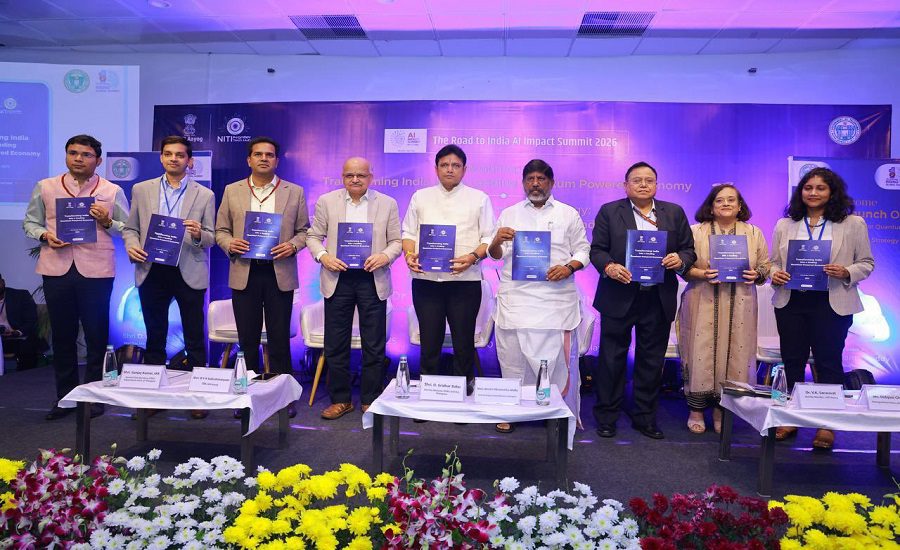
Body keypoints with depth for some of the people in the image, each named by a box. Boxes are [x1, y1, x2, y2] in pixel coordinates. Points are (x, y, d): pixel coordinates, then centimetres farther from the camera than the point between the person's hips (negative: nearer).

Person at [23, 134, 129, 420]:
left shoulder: (112, 191, 5)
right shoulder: (45, 187, 10)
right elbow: (29, 222, 14)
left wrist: (107, 221, -13)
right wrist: (44, 235, -6)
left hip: (96, 270, -2)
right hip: (56, 269, 2)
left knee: (96, 335, 4)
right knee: (62, 335, 10)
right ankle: (65, 396, 23)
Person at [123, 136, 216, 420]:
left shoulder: (205, 195, 3)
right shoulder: (141, 190, 10)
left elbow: (211, 238, 2)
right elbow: (130, 228, 12)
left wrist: (199, 234, -19)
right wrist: (131, 245, -8)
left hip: (189, 273, -2)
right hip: (152, 272, 2)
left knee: (194, 338, 3)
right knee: (155, 336, 11)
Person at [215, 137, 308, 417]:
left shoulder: (294, 192, 6)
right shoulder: (232, 191, 9)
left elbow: (304, 230, 7)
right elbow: (221, 230, 10)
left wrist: (292, 245, -12)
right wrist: (230, 243, -10)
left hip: (280, 275, -1)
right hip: (244, 274, 1)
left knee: (279, 339, 4)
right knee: (247, 339, 8)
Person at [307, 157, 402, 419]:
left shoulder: (387, 204, 5)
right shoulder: (326, 201, 6)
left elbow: (397, 241, 5)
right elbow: (313, 236, 7)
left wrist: (385, 256, -15)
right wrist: (323, 256, -11)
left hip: (372, 280, -1)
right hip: (338, 279, 1)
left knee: (374, 346, 5)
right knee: (336, 344, 7)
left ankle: (370, 400, 18)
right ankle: (340, 399, 21)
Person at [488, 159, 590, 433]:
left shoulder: (569, 214, 11)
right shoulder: (509, 214, 14)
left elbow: (583, 250, 9)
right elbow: (495, 255, 12)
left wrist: (569, 268, -10)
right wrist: (497, 241, -10)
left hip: (556, 297, -1)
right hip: (516, 295, 1)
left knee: (558, 356, -1)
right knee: (513, 356, 2)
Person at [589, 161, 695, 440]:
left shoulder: (674, 213, 10)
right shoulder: (609, 211, 3)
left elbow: (689, 250, 10)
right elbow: (597, 249, -1)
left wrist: (680, 259, -12)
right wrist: (609, 266, -20)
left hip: (658, 299, 3)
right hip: (619, 297, -2)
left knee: (651, 362, 11)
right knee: (612, 359, 5)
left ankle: (645, 417, 24)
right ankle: (606, 417, 17)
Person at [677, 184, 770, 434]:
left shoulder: (754, 233, 12)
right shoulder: (696, 231, 4)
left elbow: (765, 266, 13)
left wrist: (756, 275, -8)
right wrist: (702, 274, -16)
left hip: (739, 308, 2)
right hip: (703, 306, -2)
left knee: (733, 355, 3)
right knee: (701, 354, -2)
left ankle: (722, 409, 17)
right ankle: (696, 409, 10)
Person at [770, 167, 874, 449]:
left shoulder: (853, 224, 2)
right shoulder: (785, 225, 8)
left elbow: (866, 263, 4)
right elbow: (773, 262, 10)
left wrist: (846, 273, -16)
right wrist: (774, 274, -11)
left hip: (832, 303, -2)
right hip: (790, 301, 2)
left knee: (828, 362, 5)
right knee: (791, 360, 10)